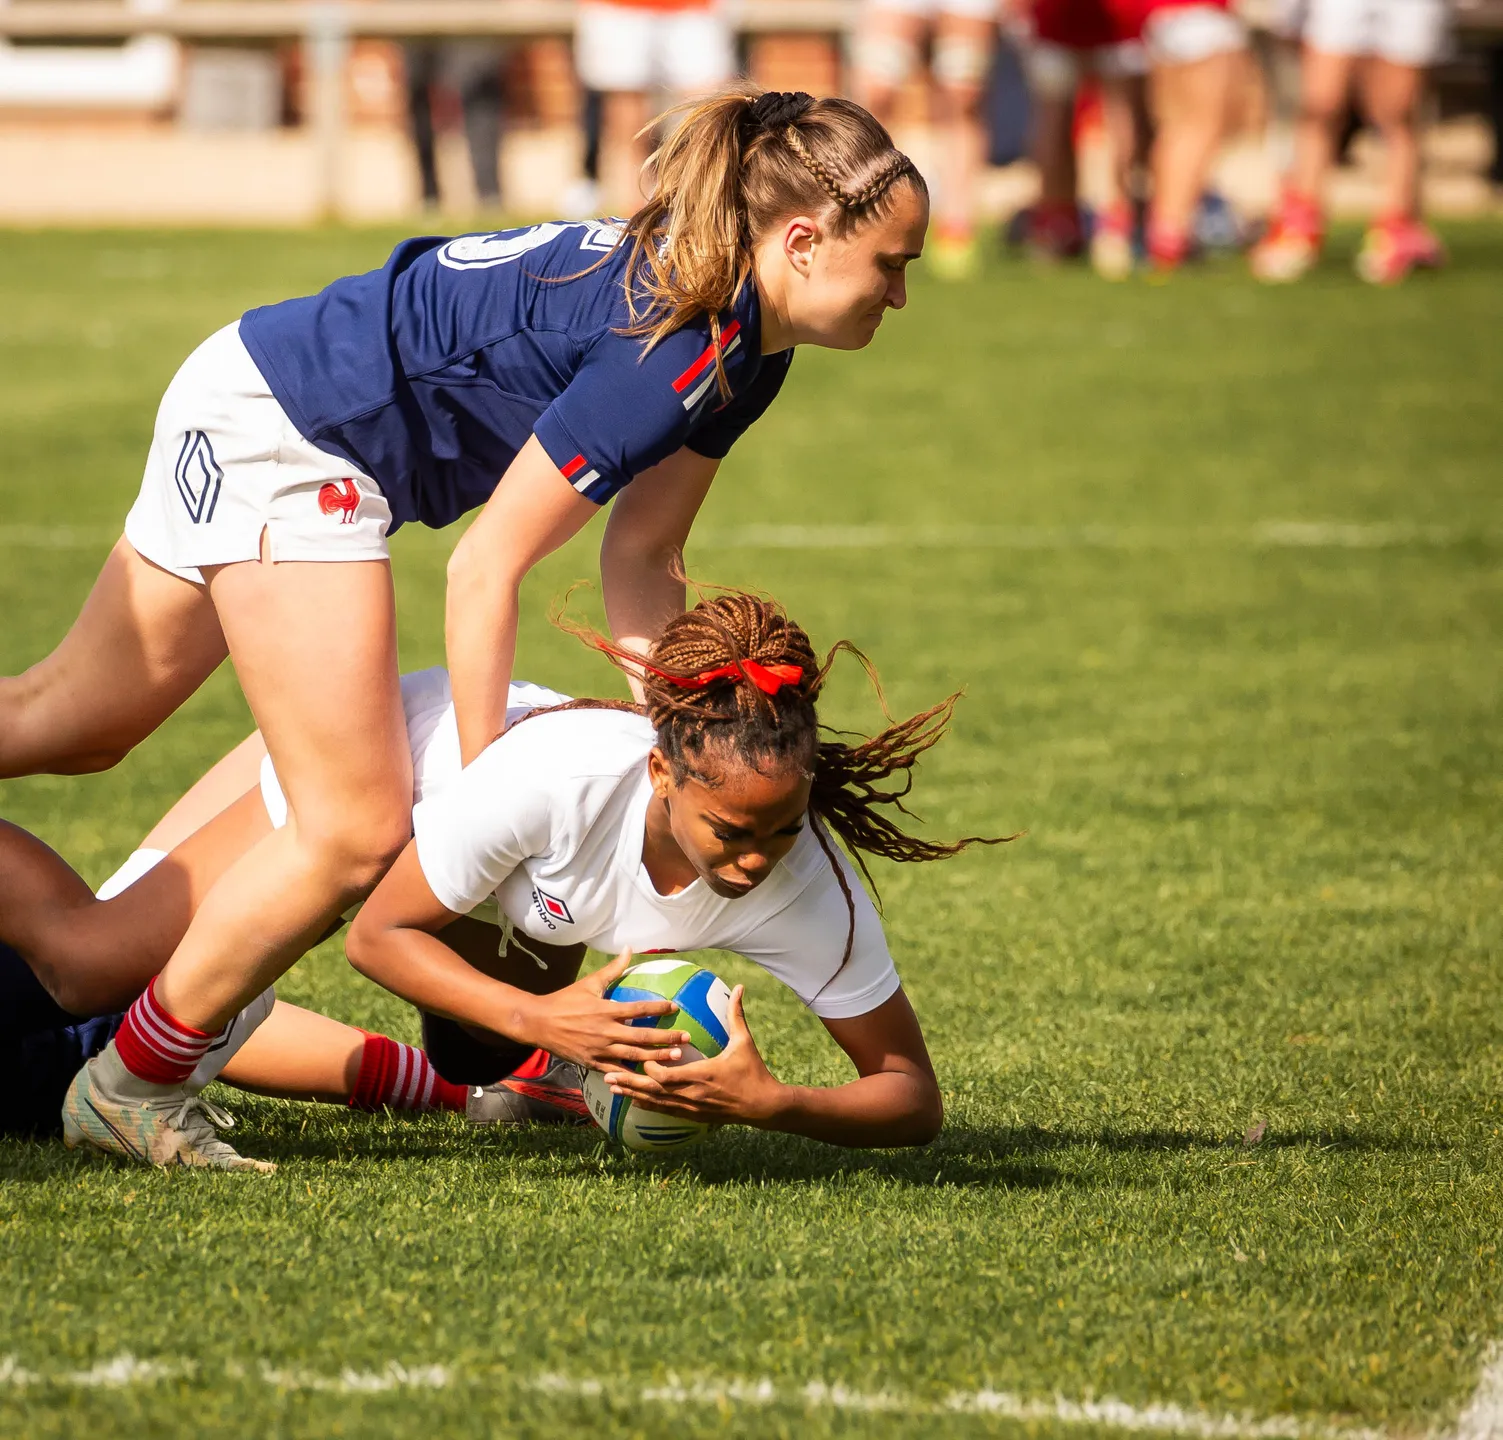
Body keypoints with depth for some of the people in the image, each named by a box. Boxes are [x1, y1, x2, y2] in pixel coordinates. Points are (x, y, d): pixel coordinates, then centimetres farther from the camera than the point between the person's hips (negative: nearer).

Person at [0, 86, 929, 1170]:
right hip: (277, 436, -10)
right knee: (357, 835, -9)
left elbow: (642, 556, 8)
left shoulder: (750, 347, 0)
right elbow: (487, 569, -24)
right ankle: (132, 1088, 4)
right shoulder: (676, 345, -28)